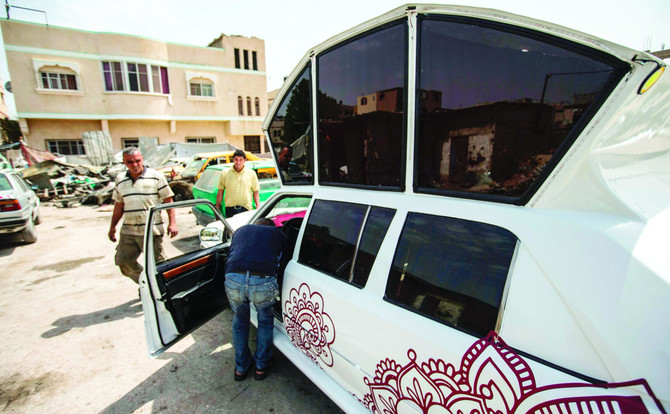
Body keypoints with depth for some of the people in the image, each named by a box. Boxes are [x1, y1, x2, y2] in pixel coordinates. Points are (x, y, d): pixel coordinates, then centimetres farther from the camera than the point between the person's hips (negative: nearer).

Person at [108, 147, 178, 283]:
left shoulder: (156, 177, -3)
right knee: (123, 262, 8)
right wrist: (112, 227, 19)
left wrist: (172, 223, -12)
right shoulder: (121, 182, 12)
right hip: (127, 231, 6)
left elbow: (168, 200, -4)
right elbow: (118, 207, 21)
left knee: (156, 264, 0)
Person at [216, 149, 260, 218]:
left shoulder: (251, 173, 6)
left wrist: (258, 207, 0)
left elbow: (255, 192, 8)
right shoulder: (225, 173, 6)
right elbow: (220, 191, 9)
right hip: (230, 209, 1)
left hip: (246, 209, -1)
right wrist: (217, 208, 7)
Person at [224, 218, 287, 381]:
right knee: (265, 320, 30)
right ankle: (261, 366, 40)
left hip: (233, 280, 2)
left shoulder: (241, 230, 32)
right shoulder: (278, 234, 26)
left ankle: (241, 368, 43)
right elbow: (284, 261, 29)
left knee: (240, 320, 32)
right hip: (263, 282, -2)